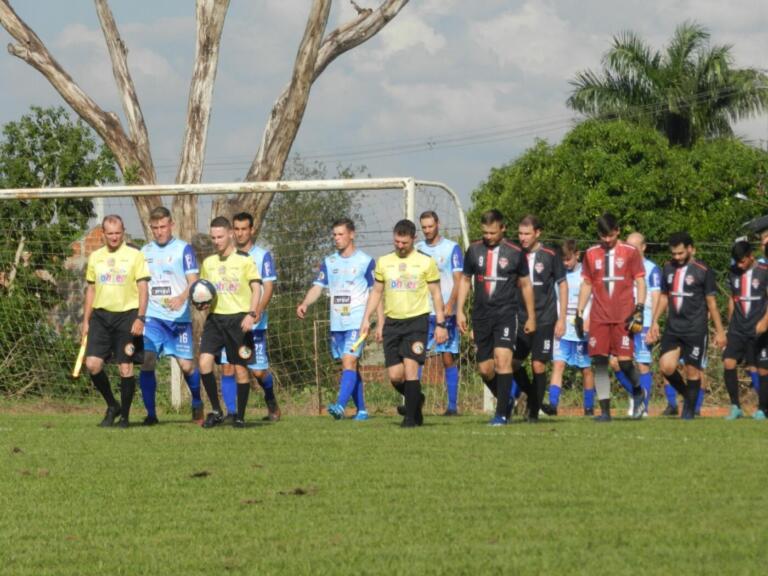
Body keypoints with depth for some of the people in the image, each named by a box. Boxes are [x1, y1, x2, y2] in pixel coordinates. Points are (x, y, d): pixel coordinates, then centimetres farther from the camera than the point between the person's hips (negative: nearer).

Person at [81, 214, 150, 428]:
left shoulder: (134, 255, -1)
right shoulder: (95, 257, 11)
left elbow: (143, 289, -3)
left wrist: (140, 318, -12)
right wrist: (86, 321, 13)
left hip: (126, 315, -4)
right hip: (100, 315, 4)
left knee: (125, 368, -4)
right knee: (92, 364, -8)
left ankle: (124, 416, 9)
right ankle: (112, 406, 12)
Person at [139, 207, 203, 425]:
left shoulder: (183, 249, 0)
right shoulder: (145, 251, 12)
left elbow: (193, 282, -7)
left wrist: (182, 298, -26)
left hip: (179, 317, -3)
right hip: (152, 317, 3)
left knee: (186, 364, 1)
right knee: (146, 362, -12)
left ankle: (197, 405, 27)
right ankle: (150, 413, -4)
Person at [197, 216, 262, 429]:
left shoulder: (244, 260, -1)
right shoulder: (208, 262, 12)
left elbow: (256, 288, -5)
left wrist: (252, 314, -18)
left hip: (238, 318, -4)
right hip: (215, 317, 4)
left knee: (240, 367, -1)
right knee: (204, 361, -13)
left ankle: (240, 416, 10)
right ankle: (216, 411, -1)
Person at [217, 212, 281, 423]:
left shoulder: (263, 255, 2)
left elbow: (268, 287, -6)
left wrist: (258, 311, -21)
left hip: (254, 323, -3)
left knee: (258, 370, -1)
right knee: (227, 367, -8)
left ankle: (271, 401, 27)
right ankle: (231, 412, -4)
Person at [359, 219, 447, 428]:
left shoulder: (425, 262, 1)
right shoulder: (384, 262, 10)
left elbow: (436, 294, 3)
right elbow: (376, 292, 16)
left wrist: (441, 324, -2)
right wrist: (366, 319, 7)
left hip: (416, 320, -4)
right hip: (392, 322, 4)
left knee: (410, 367, -16)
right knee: (394, 375, -1)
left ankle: (411, 417, -7)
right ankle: (416, 400, 28)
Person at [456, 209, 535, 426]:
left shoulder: (515, 253, 0)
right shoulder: (474, 251, 6)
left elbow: (525, 285, 9)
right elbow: (465, 280, 16)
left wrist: (531, 317, 11)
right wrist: (460, 311, 8)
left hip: (505, 313, -3)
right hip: (481, 315, 3)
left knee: (502, 359, -18)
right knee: (485, 369, 3)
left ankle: (502, 413, -13)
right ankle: (505, 401, 28)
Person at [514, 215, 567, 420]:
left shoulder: (550, 256, -4)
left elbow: (562, 286, 2)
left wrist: (561, 319, -1)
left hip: (545, 320, -3)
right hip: (520, 319, 3)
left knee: (538, 365, -4)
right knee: (512, 363, -3)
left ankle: (534, 411, 6)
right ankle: (532, 397, 19)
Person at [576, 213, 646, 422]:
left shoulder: (630, 252, 3)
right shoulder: (591, 254, 11)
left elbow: (640, 282, 4)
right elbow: (586, 285, 16)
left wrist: (639, 308, -7)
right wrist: (579, 313, 11)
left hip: (623, 317, -3)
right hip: (599, 317, 3)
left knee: (624, 360, -10)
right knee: (599, 362, -3)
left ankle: (638, 391, 21)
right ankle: (604, 410, 1)